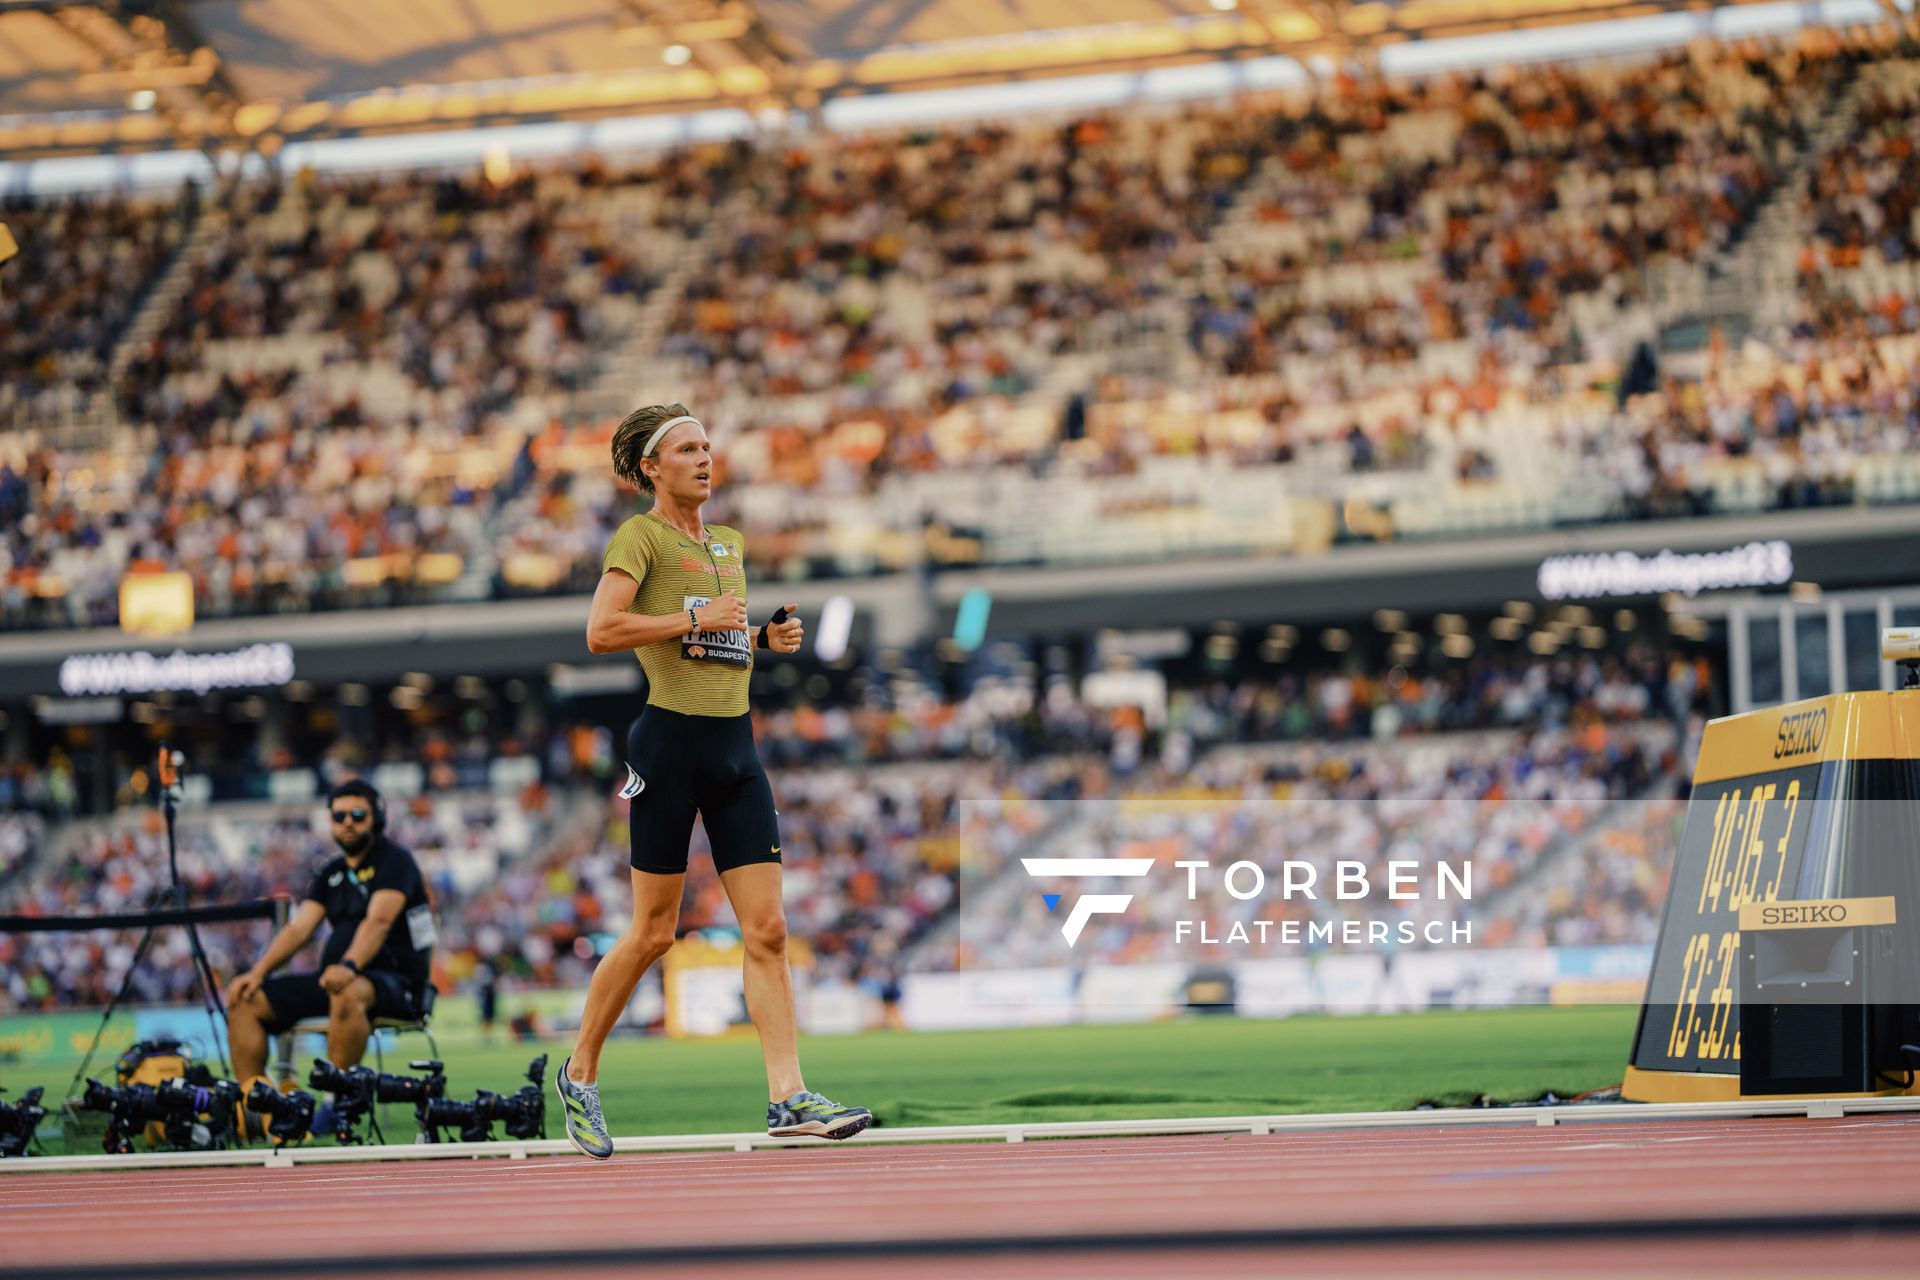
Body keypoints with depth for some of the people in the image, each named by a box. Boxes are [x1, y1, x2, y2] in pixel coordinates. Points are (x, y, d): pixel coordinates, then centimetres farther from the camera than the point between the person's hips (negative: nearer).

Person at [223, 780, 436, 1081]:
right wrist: (258, 973, -8)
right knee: (244, 1000, -6)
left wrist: (349, 966, -37)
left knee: (348, 994, -42)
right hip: (332, 977, 7)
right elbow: (299, 929, 8)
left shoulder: (395, 861, -3)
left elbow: (379, 921, -20)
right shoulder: (330, 875, 18)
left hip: (395, 982, -7)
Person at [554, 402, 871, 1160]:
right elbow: (601, 630, -18)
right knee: (653, 933, -1)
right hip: (671, 742, -7)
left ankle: (787, 1096, -6)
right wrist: (696, 619, -17)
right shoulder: (640, 536, -5)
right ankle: (579, 1074, 16)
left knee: (767, 929, -2)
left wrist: (766, 637, 11)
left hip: (736, 745, 7)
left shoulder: (729, 543, 17)